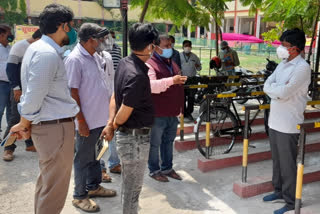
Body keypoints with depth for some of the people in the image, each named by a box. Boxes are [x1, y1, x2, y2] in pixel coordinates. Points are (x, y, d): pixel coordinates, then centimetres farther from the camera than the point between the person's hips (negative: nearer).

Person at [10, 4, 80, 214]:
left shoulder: (39, 47, 12)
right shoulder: (48, 54, -20)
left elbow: (35, 93, 14)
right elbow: (33, 98, -21)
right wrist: (24, 125, -5)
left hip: (47, 124, 10)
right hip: (56, 127, -10)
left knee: (46, 181, 23)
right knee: (55, 190, 4)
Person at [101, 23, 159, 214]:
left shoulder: (124, 63, 2)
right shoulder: (138, 76, -27)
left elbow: (115, 96, 6)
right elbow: (124, 112, -22)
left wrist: (110, 123, 4)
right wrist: (115, 125, -3)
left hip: (127, 134, 9)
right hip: (136, 137, -9)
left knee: (128, 183, 25)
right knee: (133, 186, 9)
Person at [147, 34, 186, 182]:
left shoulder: (172, 64, 15)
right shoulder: (150, 65, -12)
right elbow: (150, 85, -31)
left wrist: (180, 108, 25)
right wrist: (171, 81, -40)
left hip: (172, 113, 8)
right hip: (157, 114, -8)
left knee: (168, 142, 18)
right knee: (155, 144, 5)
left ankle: (167, 168, 32)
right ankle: (154, 170, 20)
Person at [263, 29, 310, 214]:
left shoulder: (302, 67, -15)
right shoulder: (282, 65, 11)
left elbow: (284, 92, -24)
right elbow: (267, 86, 3)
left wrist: (273, 88, -6)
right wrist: (279, 89, -15)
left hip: (288, 124, -8)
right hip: (274, 120, 8)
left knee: (288, 164, 2)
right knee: (277, 160, 19)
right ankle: (279, 191, 35)